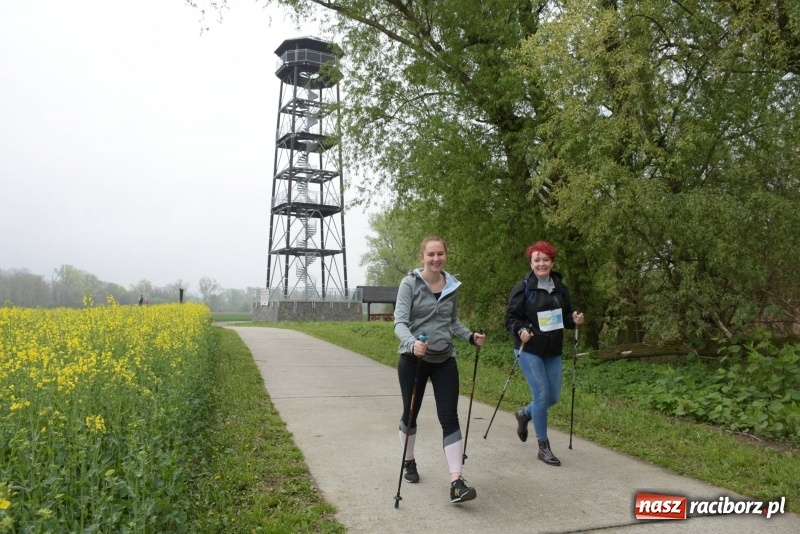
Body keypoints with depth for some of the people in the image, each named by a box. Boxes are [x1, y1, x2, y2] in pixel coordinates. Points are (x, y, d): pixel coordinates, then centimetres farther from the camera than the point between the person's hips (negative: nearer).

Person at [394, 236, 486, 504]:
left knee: (450, 418, -6)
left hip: (444, 360, 3)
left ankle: (456, 482, -8)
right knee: (410, 413, 13)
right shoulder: (410, 283, -10)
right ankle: (409, 462, 39)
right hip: (413, 359, -2)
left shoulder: (452, 286, 3)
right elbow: (400, 322, -18)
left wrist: (470, 336, -1)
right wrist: (412, 343, -37)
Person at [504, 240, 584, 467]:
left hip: (553, 351, 6)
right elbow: (511, 317, -7)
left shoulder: (560, 288, 8)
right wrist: (520, 330, -26)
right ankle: (543, 447, 6)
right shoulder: (523, 288, -7)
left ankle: (524, 414, 39)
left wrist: (574, 320, -5)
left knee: (553, 396, 8)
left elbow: (565, 317, 16)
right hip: (529, 350, -5)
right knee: (542, 394, -9)